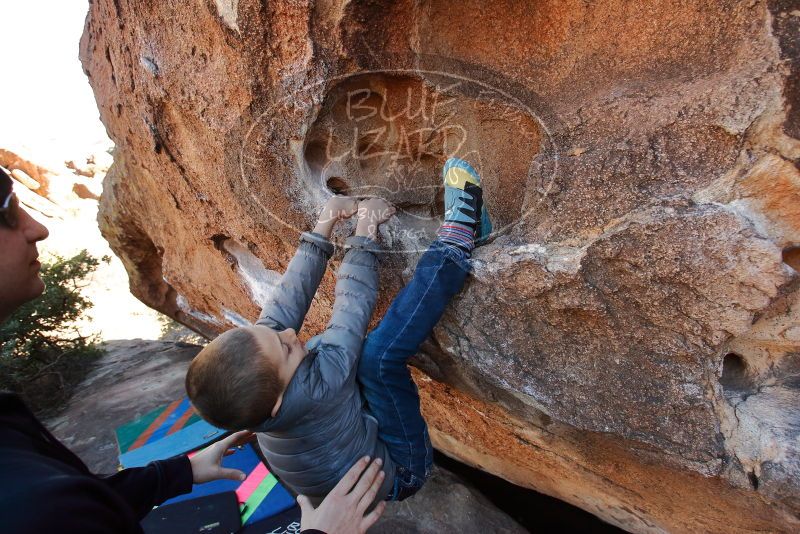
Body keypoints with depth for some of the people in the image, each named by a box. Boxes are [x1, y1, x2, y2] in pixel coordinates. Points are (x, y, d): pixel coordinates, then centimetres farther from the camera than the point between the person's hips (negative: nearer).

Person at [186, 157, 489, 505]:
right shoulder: (315, 389, -40)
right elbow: (353, 305, -32)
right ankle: (456, 242, -22)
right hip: (398, 471, -8)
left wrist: (325, 224, -14)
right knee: (379, 354, -33)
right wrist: (365, 230, -21)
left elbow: (290, 294, -15)